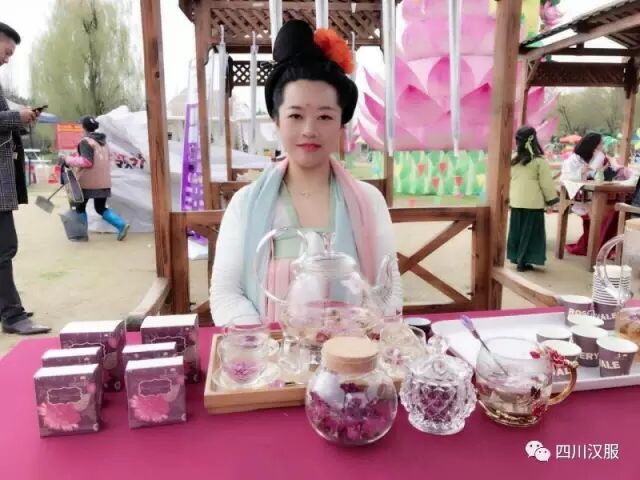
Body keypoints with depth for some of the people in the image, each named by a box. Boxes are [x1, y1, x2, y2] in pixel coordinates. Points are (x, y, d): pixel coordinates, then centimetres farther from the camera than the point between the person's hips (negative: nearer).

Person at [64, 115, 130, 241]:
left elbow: (87, 162, -19)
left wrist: (69, 160, -9)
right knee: (101, 208, 15)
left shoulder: (86, 141, -11)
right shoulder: (103, 141, 13)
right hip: (104, 181, 7)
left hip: (89, 181, -7)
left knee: (80, 208, 11)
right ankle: (122, 225, -4)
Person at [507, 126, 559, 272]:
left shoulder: (513, 159, 2)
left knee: (517, 230, 13)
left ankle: (517, 258, 19)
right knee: (529, 232, 3)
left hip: (516, 202, 4)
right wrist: (551, 200, 5)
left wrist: (508, 197, 18)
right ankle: (523, 262, 5)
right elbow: (546, 183, -6)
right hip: (533, 203, -4)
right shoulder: (540, 161, -10)